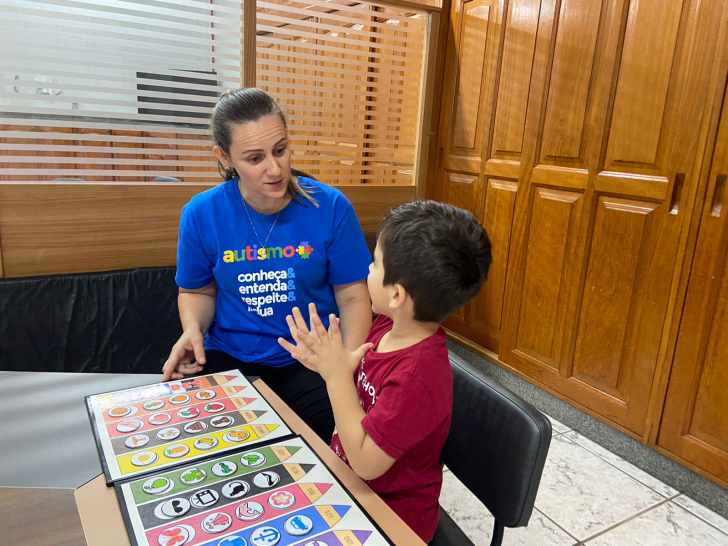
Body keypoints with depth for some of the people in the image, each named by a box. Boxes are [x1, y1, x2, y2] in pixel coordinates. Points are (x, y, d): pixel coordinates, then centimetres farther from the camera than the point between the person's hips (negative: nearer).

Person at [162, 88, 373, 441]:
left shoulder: (331, 207, -9)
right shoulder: (201, 214, -5)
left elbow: (352, 296, -3)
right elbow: (197, 291, 12)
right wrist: (193, 329, -10)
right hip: (228, 356, 2)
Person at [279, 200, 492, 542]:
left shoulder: (418, 376, -34)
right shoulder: (387, 326, -9)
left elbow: (365, 461, -27)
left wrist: (336, 375, -27)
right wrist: (327, 365, -13)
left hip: (389, 513, -7)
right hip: (347, 476, 7)